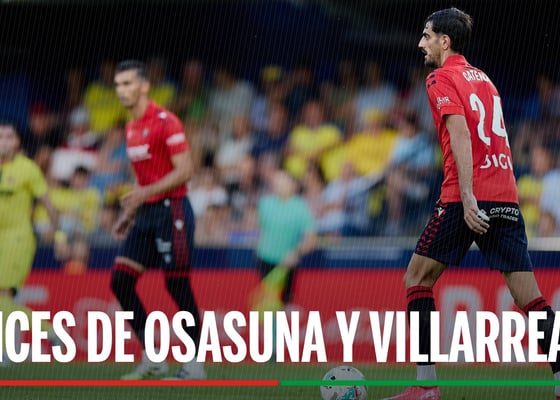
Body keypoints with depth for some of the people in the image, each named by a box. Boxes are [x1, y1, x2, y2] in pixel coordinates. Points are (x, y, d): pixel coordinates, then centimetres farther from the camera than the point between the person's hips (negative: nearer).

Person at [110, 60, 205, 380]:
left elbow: (184, 170, -18)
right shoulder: (132, 128, 15)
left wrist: (146, 193, -25)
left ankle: (196, 366, 3)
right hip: (146, 213, 9)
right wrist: (130, 213, 19)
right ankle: (152, 359, 7)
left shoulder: (166, 122, -12)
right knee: (121, 281, 0)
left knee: (178, 287, -6)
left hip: (171, 210, -9)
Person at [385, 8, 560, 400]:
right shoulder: (484, 79, 21)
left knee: (418, 278, 6)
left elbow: (460, 135, -14)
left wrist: (467, 197, -21)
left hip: (468, 198, -6)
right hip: (507, 198, 6)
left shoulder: (443, 79, -1)